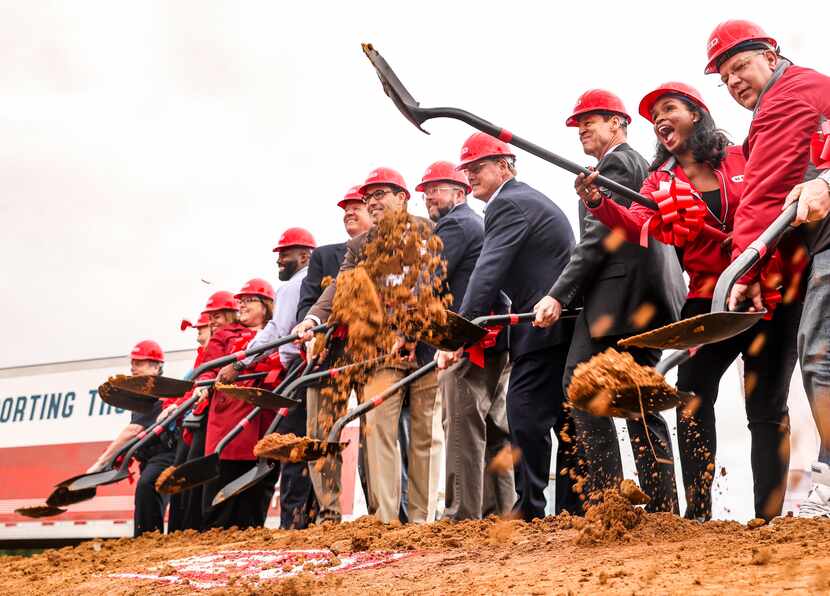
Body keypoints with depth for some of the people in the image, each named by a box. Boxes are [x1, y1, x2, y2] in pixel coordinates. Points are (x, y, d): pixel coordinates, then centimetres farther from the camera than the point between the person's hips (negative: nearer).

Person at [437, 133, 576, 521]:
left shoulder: (509, 204, -9)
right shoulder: (530, 198, 23)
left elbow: (488, 273, -19)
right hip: (568, 322, 11)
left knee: (526, 417, -8)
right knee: (566, 418, 10)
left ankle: (529, 509, -5)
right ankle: (572, 509, 15)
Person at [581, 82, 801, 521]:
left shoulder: (739, 159, 4)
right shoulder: (660, 180, 8)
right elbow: (637, 225, -9)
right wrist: (599, 203, -26)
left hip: (768, 292, -2)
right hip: (709, 298, 2)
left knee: (767, 409, 1)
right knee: (692, 398, -10)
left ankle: (768, 516, 6)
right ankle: (698, 513, -4)